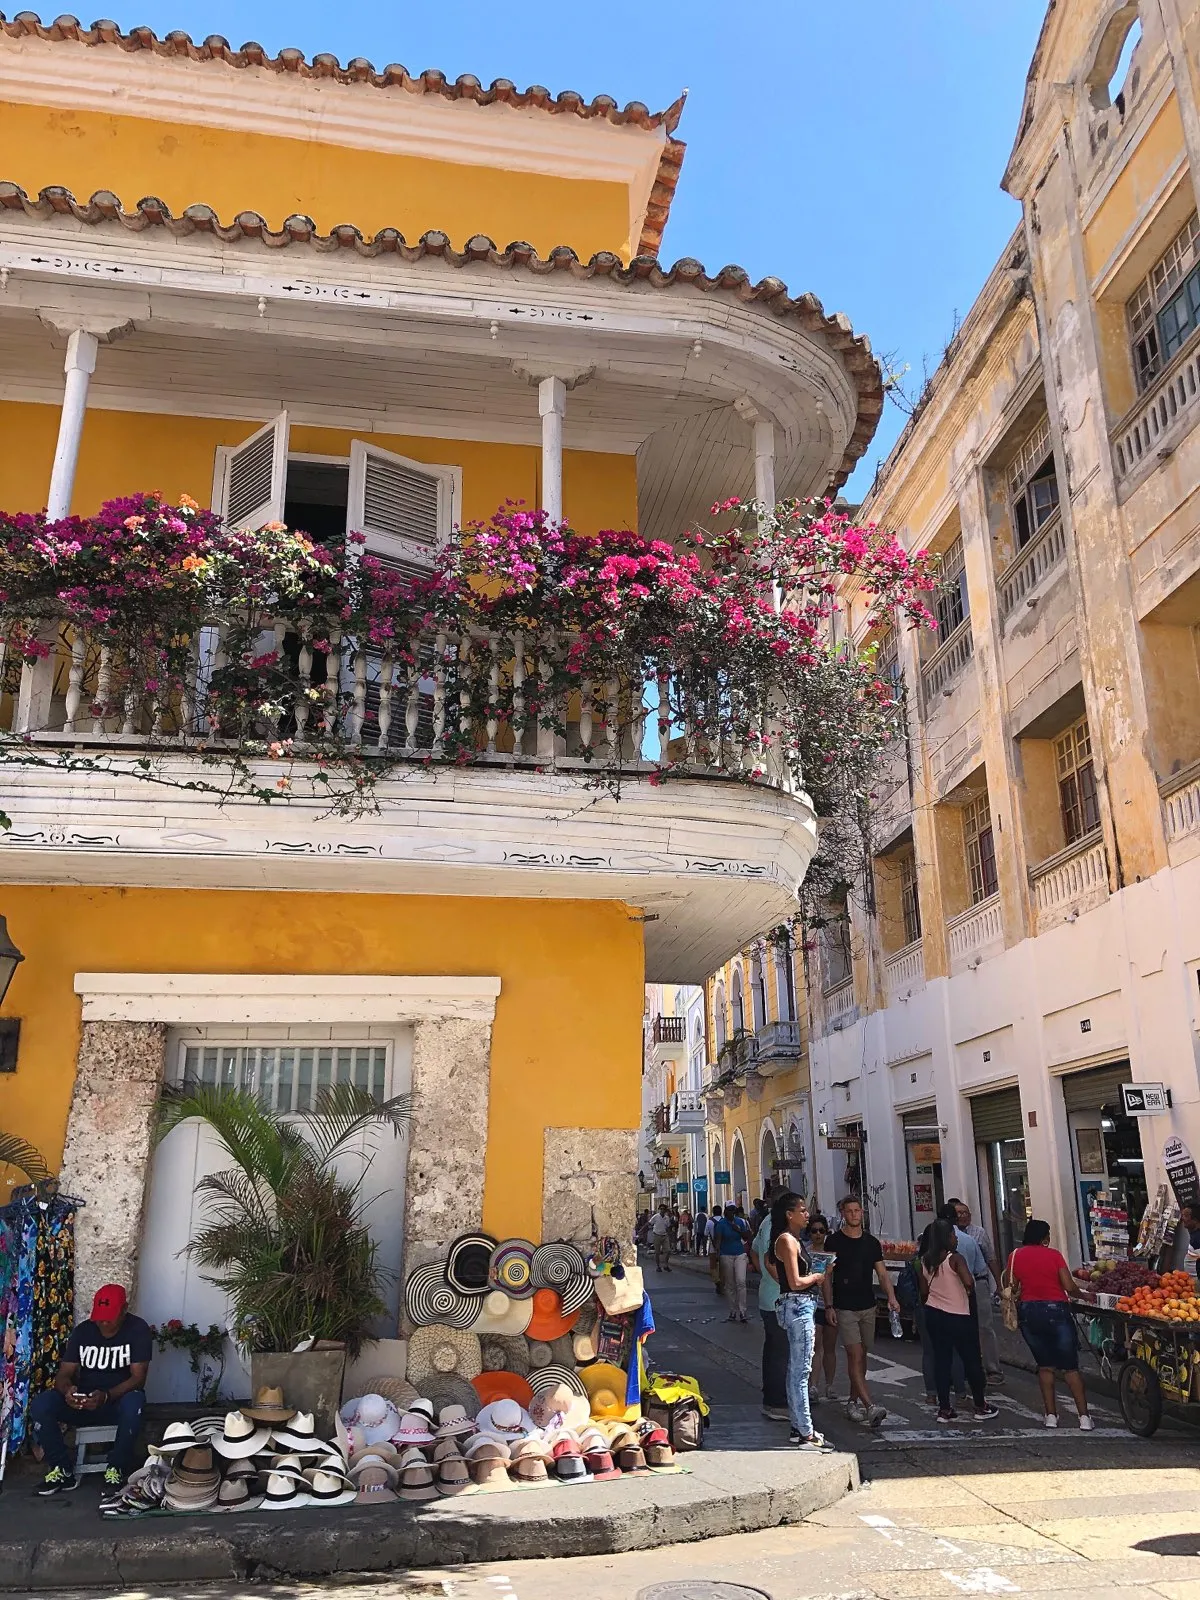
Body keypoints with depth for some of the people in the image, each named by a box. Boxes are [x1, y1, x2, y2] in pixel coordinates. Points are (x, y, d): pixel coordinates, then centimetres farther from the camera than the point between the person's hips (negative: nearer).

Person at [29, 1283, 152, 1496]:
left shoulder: (138, 1329, -12)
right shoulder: (83, 1330, -1)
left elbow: (138, 1377, -18)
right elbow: (64, 1373, -4)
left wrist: (106, 1396, -35)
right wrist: (67, 1390, -29)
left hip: (119, 1400, -4)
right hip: (83, 1402, 4)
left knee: (134, 1403, -39)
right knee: (39, 1405, -22)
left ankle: (116, 1471, -20)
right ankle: (63, 1471, -11)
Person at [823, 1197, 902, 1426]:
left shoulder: (872, 1242, 7)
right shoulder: (835, 1241, -5)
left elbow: (882, 1273, 7)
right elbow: (827, 1276, -2)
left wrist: (891, 1297, -9)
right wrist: (829, 1306, -8)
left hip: (868, 1306, 4)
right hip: (844, 1308, -4)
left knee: (861, 1356, 11)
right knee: (855, 1355, -11)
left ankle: (854, 1401, 23)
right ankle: (870, 1406, -17)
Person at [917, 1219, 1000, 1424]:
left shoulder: (924, 1261, 2)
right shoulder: (955, 1258, -17)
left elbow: (924, 1292, 8)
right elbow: (969, 1283, -30)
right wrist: (969, 1289, -8)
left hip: (933, 1314, 6)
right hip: (958, 1317, -5)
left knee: (941, 1359, 10)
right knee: (972, 1360, 10)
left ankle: (944, 1409, 13)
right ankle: (981, 1407, 20)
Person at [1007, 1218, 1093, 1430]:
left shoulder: (1016, 1255, 3)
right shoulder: (1053, 1255, -4)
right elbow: (1069, 1287, -8)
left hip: (1028, 1311, 2)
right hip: (1055, 1310, -2)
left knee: (1045, 1365, 14)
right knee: (1070, 1367, 5)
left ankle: (1051, 1415, 12)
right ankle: (1084, 1417, 2)